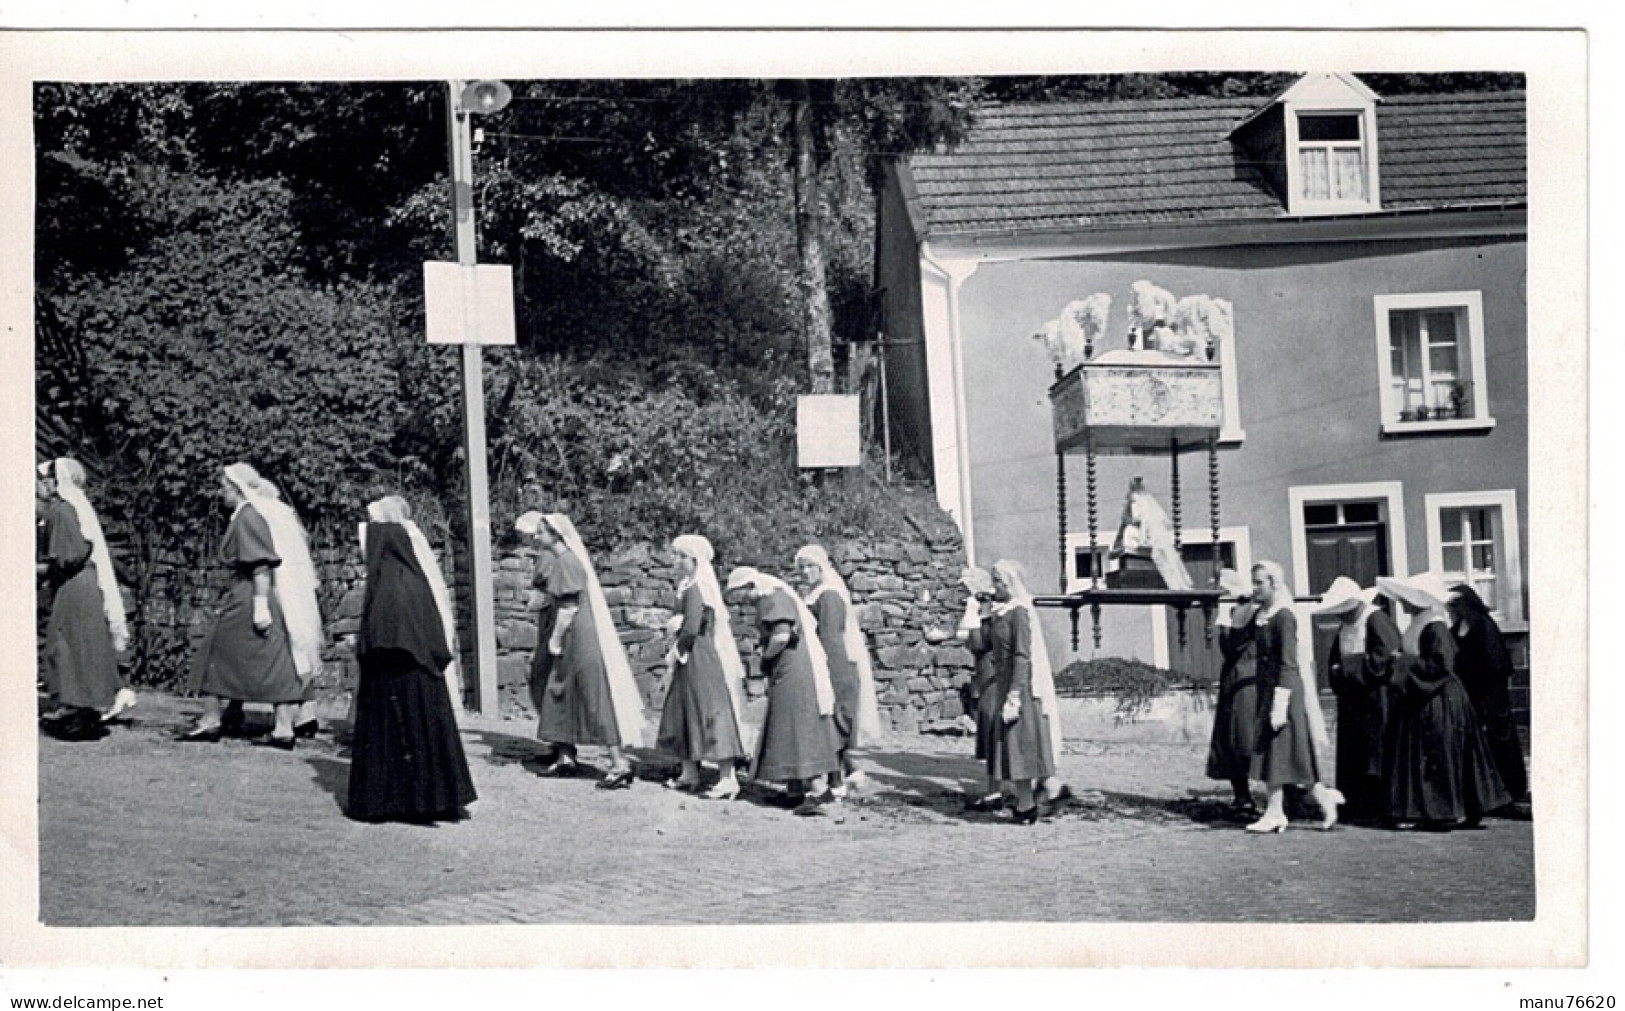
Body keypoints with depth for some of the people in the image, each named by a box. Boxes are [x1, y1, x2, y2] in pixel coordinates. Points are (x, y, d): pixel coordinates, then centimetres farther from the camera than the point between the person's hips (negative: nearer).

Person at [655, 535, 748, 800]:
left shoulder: (695, 589, -17)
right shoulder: (697, 586, 13)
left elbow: (691, 628, -24)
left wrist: (678, 649, -7)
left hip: (701, 658, -10)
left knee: (712, 713, -9)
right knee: (684, 714, 16)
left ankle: (728, 779, -8)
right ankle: (689, 773, 24)